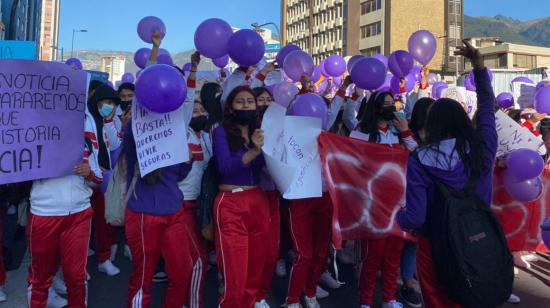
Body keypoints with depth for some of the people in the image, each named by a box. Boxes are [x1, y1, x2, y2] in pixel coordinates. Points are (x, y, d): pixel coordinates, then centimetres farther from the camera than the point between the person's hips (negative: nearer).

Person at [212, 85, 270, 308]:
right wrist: (253, 151, -29)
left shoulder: (259, 132, 12)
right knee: (235, 271, -2)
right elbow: (225, 167, -16)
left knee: (257, 265, 12)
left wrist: (261, 148, -17)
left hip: (258, 202, 5)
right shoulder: (222, 131, -2)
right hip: (231, 204, -5)